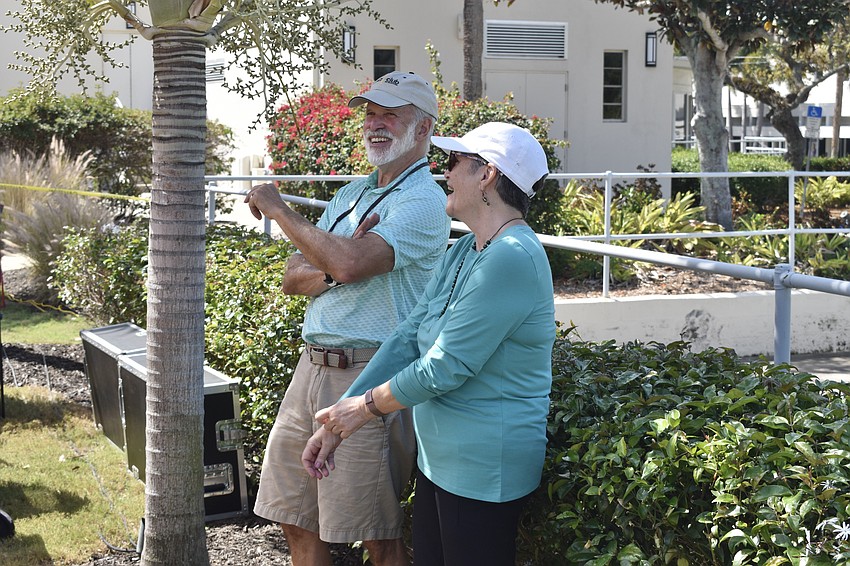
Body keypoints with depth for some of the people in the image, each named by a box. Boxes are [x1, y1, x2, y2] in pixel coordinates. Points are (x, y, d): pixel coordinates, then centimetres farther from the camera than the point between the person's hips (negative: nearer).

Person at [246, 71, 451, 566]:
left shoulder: (423, 202, -10)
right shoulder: (350, 195, 17)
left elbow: (348, 263, -25)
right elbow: (293, 278, 12)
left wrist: (278, 210, -11)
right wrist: (335, 266, -12)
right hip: (313, 366, 8)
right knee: (296, 519, 15)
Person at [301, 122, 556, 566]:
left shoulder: (512, 258, -23)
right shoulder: (461, 253, 9)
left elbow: (444, 369, -22)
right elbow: (408, 339, 8)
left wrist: (367, 405, -8)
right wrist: (338, 422, 3)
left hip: (484, 470, -9)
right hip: (437, 459, 9)